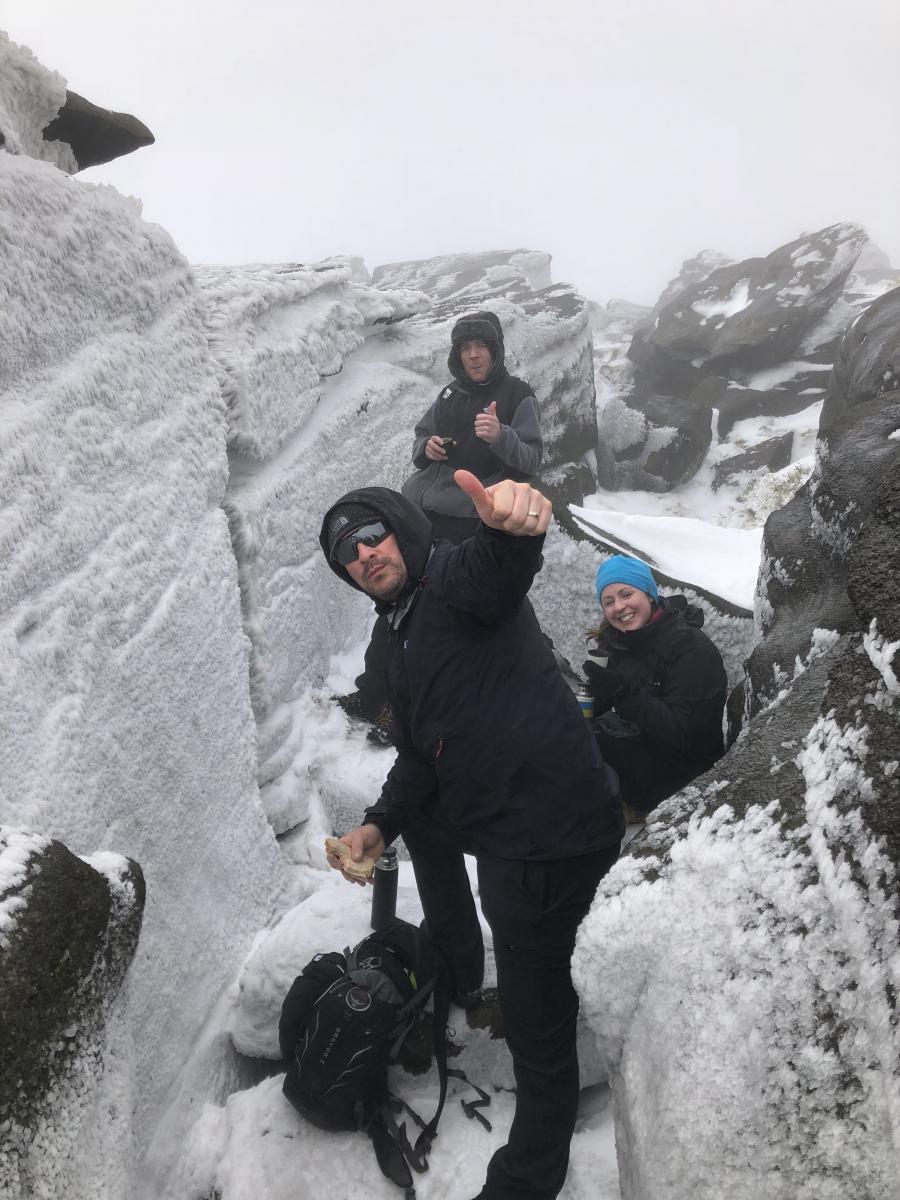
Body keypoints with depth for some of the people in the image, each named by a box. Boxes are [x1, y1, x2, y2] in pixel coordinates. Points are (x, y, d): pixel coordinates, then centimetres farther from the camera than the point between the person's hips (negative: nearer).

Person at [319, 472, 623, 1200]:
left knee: (535, 1017, 0)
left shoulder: (457, 579, -10)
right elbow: (419, 756, 20)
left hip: (548, 831, -10)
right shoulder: (400, 642, 18)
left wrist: (512, 527, -58)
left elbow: (500, 568, -36)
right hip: (493, 824, 10)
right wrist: (382, 824, 7)